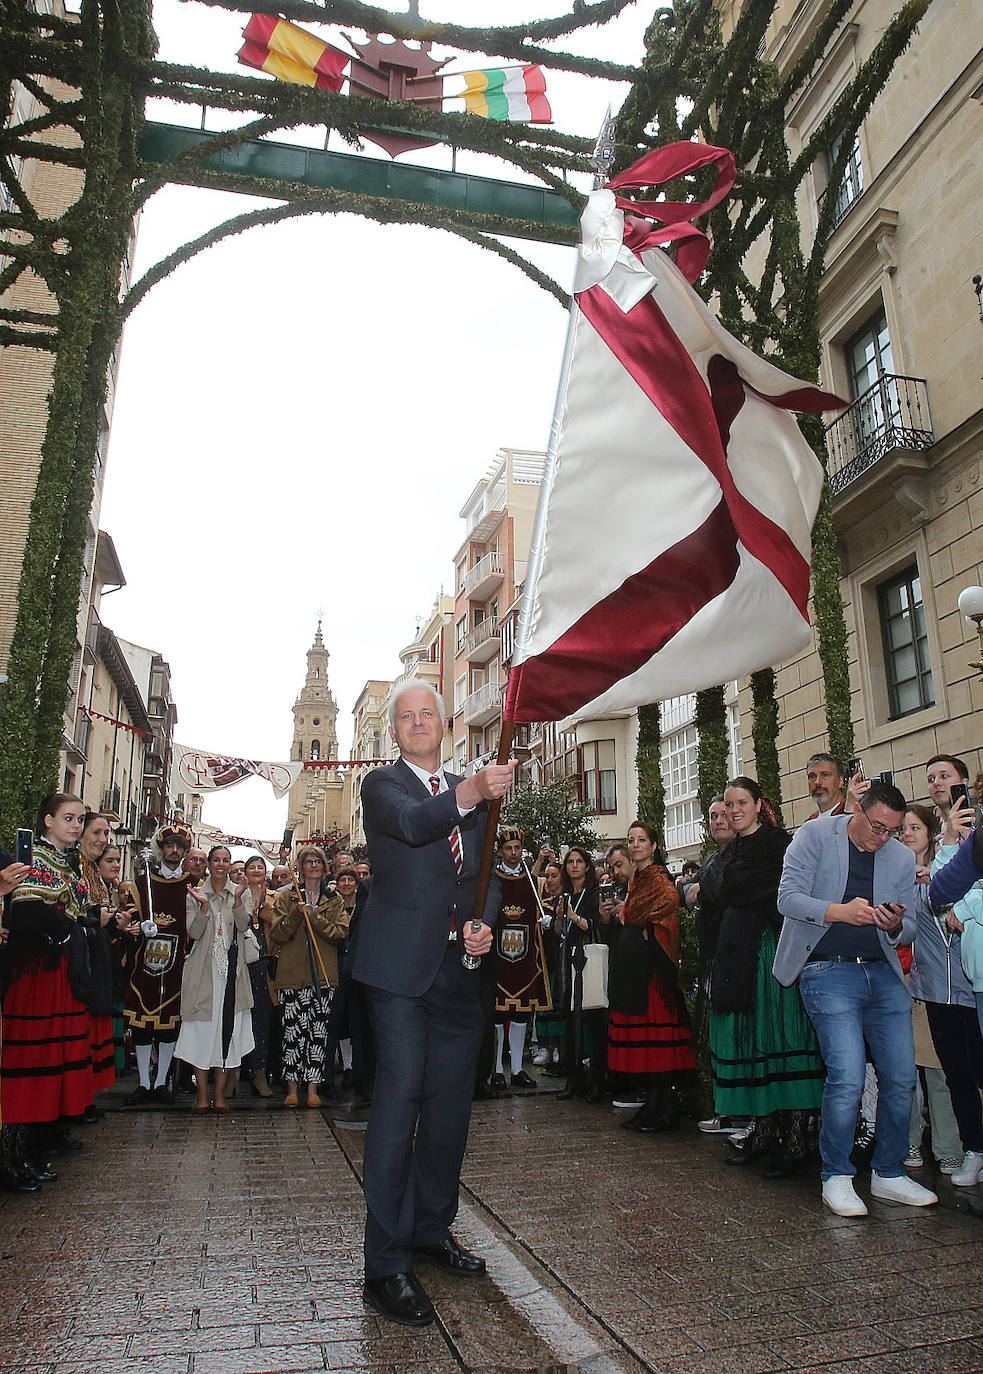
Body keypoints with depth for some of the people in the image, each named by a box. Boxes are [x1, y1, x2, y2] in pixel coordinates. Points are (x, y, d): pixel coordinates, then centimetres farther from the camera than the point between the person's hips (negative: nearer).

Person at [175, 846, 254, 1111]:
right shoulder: (195, 895, 7)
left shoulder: (242, 893, 9)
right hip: (203, 970, 0)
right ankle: (202, 1095, 10)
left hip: (231, 970, 1)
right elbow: (195, 933, -4)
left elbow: (243, 925, -7)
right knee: (202, 1029, 0)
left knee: (228, 1029, 0)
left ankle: (220, 1094, 10)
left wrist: (237, 898, -21)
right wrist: (204, 905, -18)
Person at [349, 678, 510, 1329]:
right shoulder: (383, 783, -1)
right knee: (400, 1101, -6)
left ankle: (431, 1231, 31)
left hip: (460, 970, 6)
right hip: (403, 965, -5)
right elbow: (412, 822, -24)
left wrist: (484, 924, -4)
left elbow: (488, 874, 16)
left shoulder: (470, 791, 15)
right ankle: (386, 1265, 4)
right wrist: (474, 790, -40)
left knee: (450, 1104, 14)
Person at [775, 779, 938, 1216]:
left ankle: (888, 1174, 24)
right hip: (829, 971, -5)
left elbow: (908, 929, 14)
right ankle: (836, 1177, 7)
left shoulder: (902, 857, 11)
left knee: (901, 1078, 4)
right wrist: (839, 911, -25)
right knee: (847, 1077, -12)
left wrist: (895, 925, -10)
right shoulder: (815, 836, -3)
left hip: (883, 973, 5)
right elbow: (788, 897, -10)